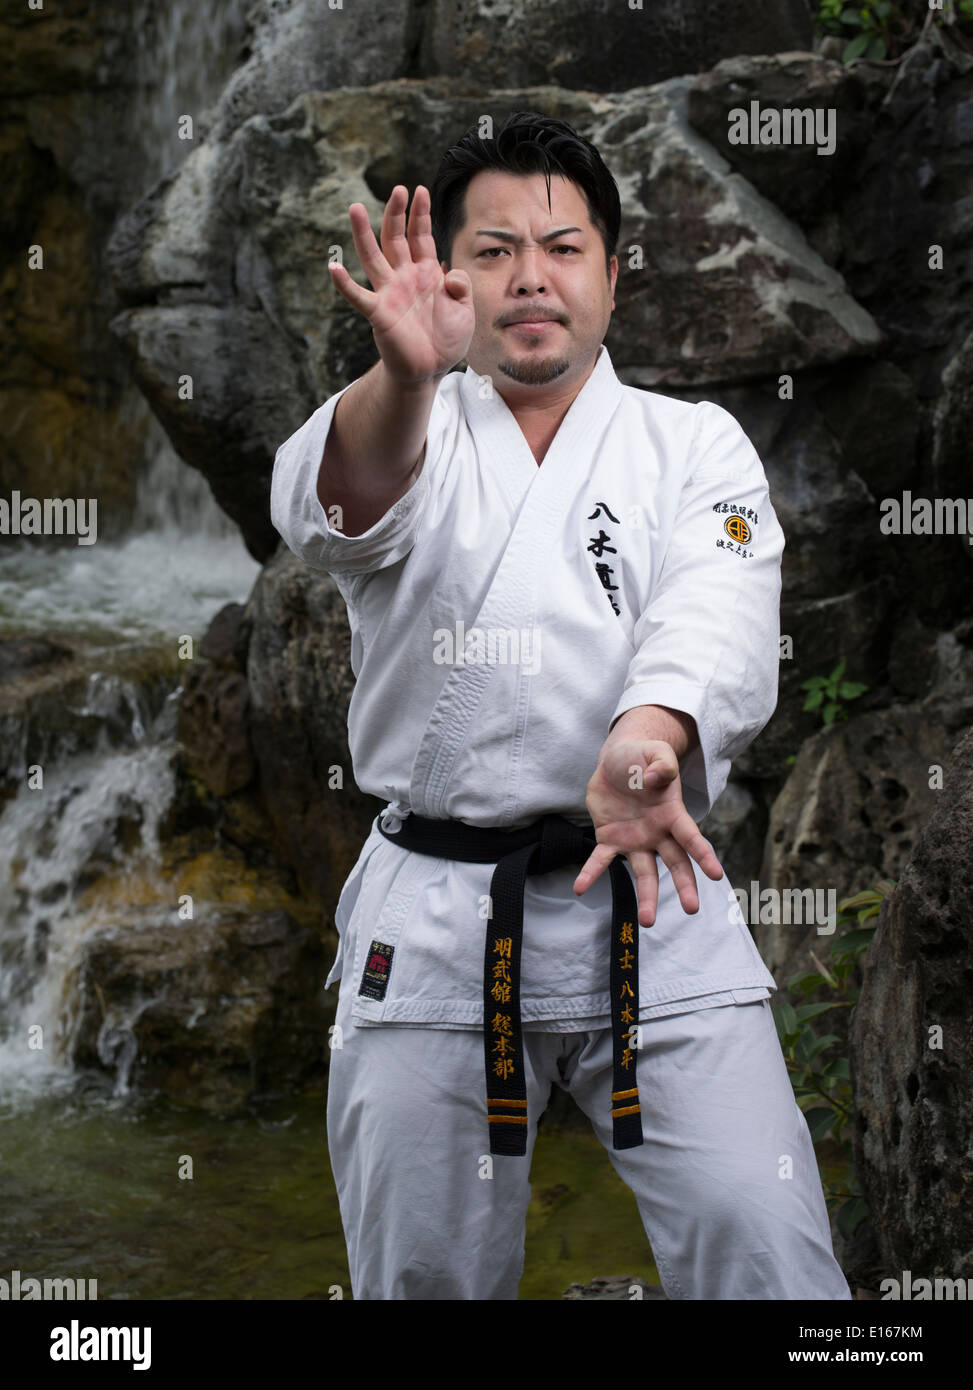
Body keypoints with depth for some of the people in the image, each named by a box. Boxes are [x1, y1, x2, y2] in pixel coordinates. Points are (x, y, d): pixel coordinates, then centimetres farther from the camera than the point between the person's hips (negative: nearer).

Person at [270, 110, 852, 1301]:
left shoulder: (693, 446, 7)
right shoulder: (406, 437, 7)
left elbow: (715, 617, -13)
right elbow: (336, 506, -19)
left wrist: (647, 738, -37)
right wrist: (407, 374, -42)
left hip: (650, 906, 0)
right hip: (434, 922, 1)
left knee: (765, 1254, -9)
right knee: (422, 1272, 10)